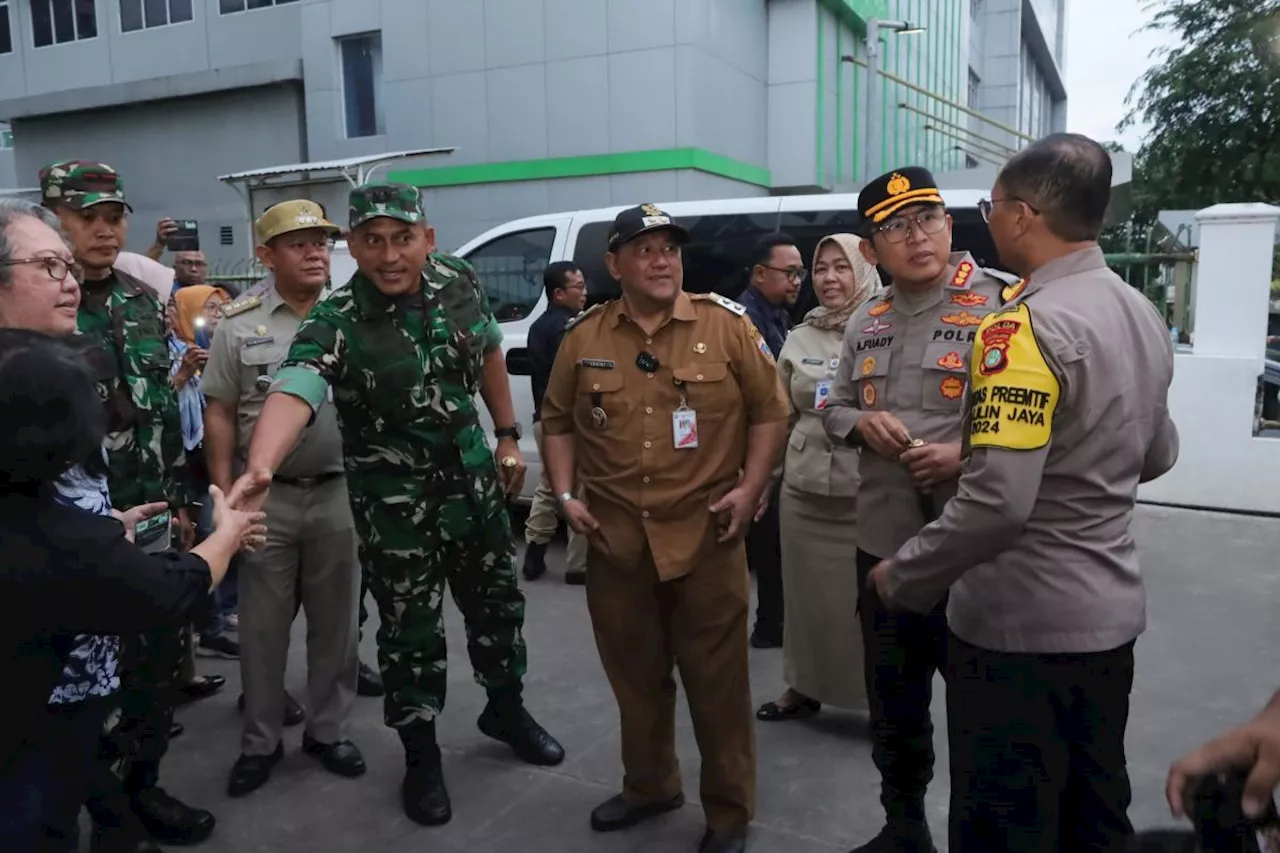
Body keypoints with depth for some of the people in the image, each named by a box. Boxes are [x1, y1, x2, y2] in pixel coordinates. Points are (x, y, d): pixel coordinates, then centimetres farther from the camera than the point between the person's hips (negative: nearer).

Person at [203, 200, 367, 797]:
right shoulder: (239, 323, 0)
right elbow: (220, 414, 2)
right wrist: (225, 494, -3)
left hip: (339, 492, 1)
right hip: (266, 495, -1)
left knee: (335, 620, 11)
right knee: (263, 625, 8)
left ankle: (327, 731, 27)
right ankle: (260, 742, 24)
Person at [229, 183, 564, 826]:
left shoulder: (458, 282, -7)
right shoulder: (334, 324, -23)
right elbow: (292, 392, -41)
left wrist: (508, 436, 10)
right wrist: (259, 469, -60)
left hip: (471, 473, 4)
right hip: (393, 494, -4)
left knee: (497, 599, 18)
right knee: (411, 626, 7)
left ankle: (506, 709, 43)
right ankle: (420, 757, 29)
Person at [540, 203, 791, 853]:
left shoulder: (726, 326, -2)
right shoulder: (584, 337, 4)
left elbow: (770, 411, 1)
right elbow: (557, 422, 13)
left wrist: (750, 489, -7)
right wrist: (566, 494, 3)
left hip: (707, 536, -2)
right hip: (615, 539, 3)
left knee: (716, 680, 7)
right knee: (635, 675, 18)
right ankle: (649, 786, 39)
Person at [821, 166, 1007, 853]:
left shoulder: (1000, 308, -9)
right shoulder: (866, 322, 11)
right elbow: (835, 409, 18)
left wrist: (967, 456, -23)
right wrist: (861, 422, -3)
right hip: (882, 543, 6)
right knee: (892, 701, 21)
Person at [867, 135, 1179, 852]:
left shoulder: (1026, 327, -22)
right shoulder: (1143, 315, 6)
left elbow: (999, 503, -29)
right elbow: (1157, 454, 18)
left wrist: (903, 577, -15)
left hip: (1020, 625, -8)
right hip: (1109, 612, 9)